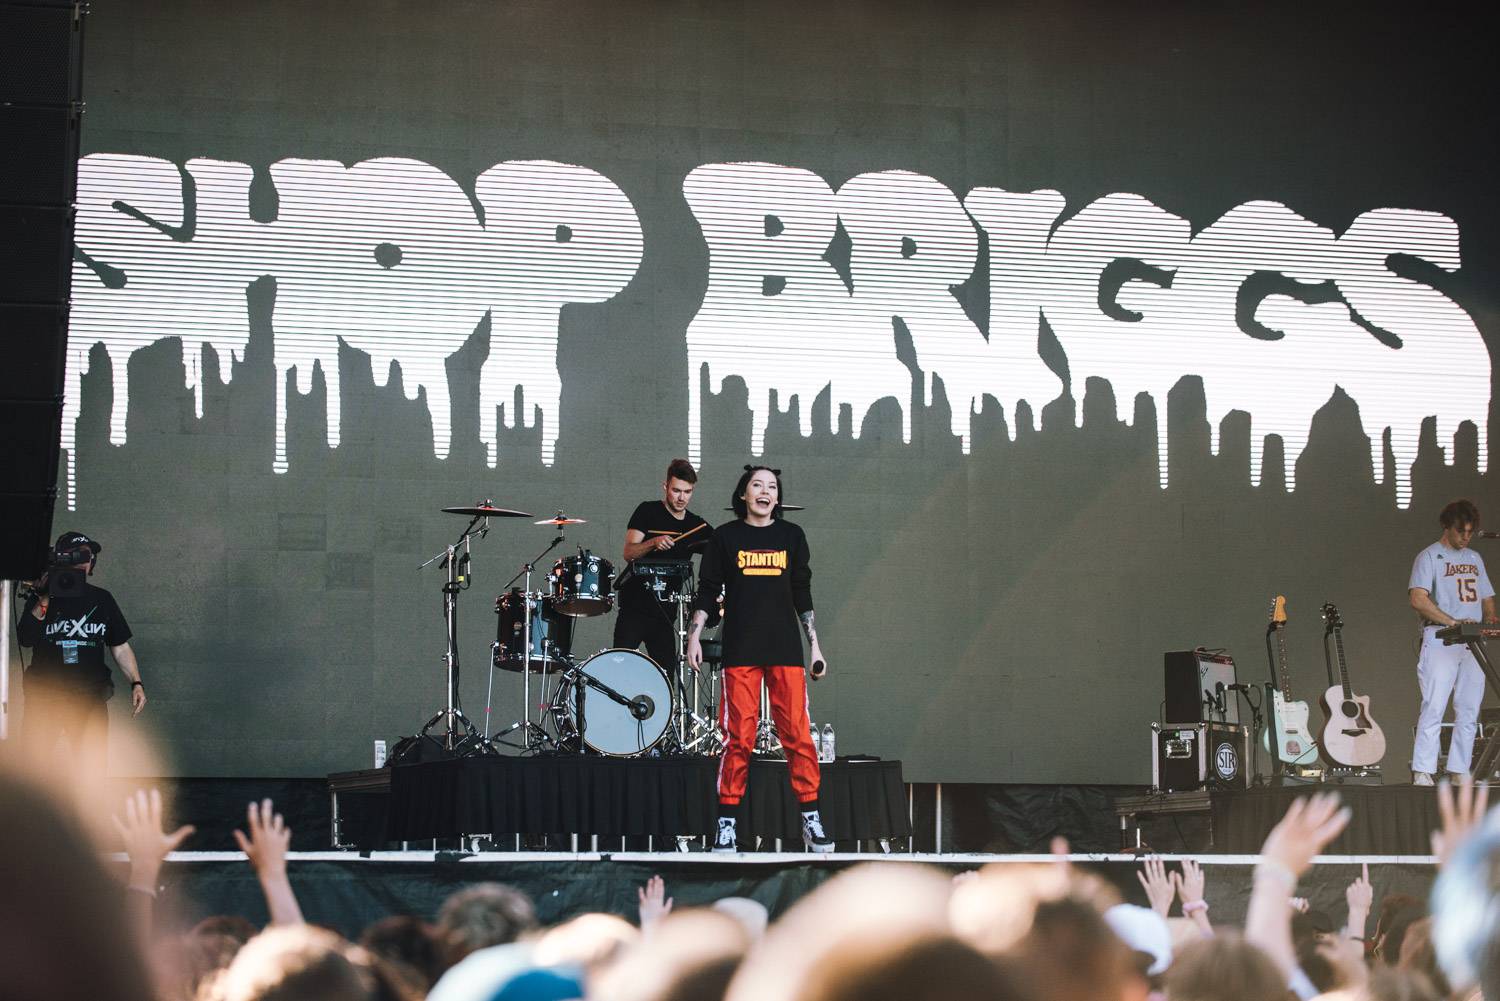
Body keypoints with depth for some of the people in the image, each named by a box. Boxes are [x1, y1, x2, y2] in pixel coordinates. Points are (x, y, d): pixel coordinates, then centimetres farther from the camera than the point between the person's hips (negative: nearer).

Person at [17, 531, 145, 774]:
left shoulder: (101, 599, 11)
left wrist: (136, 683, 3)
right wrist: (43, 603, -18)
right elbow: (25, 639, -9)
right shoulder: (41, 597, 5)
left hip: (90, 697, 1)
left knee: (92, 768, -8)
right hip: (45, 696, -1)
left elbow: (120, 646, 14)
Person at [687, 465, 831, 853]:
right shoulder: (726, 537, 7)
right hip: (740, 652, -1)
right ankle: (726, 825, 0)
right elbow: (707, 591, 8)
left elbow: (802, 595, 15)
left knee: (798, 734, -4)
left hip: (785, 649, 2)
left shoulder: (791, 536, 12)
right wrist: (694, 636, -2)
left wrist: (815, 646, 11)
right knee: (739, 738, -4)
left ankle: (812, 821, 1)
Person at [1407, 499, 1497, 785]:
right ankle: (1422, 772, -16)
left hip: (1472, 644, 6)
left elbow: (1487, 598, 25)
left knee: (1469, 712, 2)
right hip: (1440, 642, -6)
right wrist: (1453, 622, -22)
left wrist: (1491, 621, 1)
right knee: (1433, 707, -13)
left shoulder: (1475, 559, 21)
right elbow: (1418, 599, -12)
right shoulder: (1429, 557, 1)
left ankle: (1459, 773, 4)